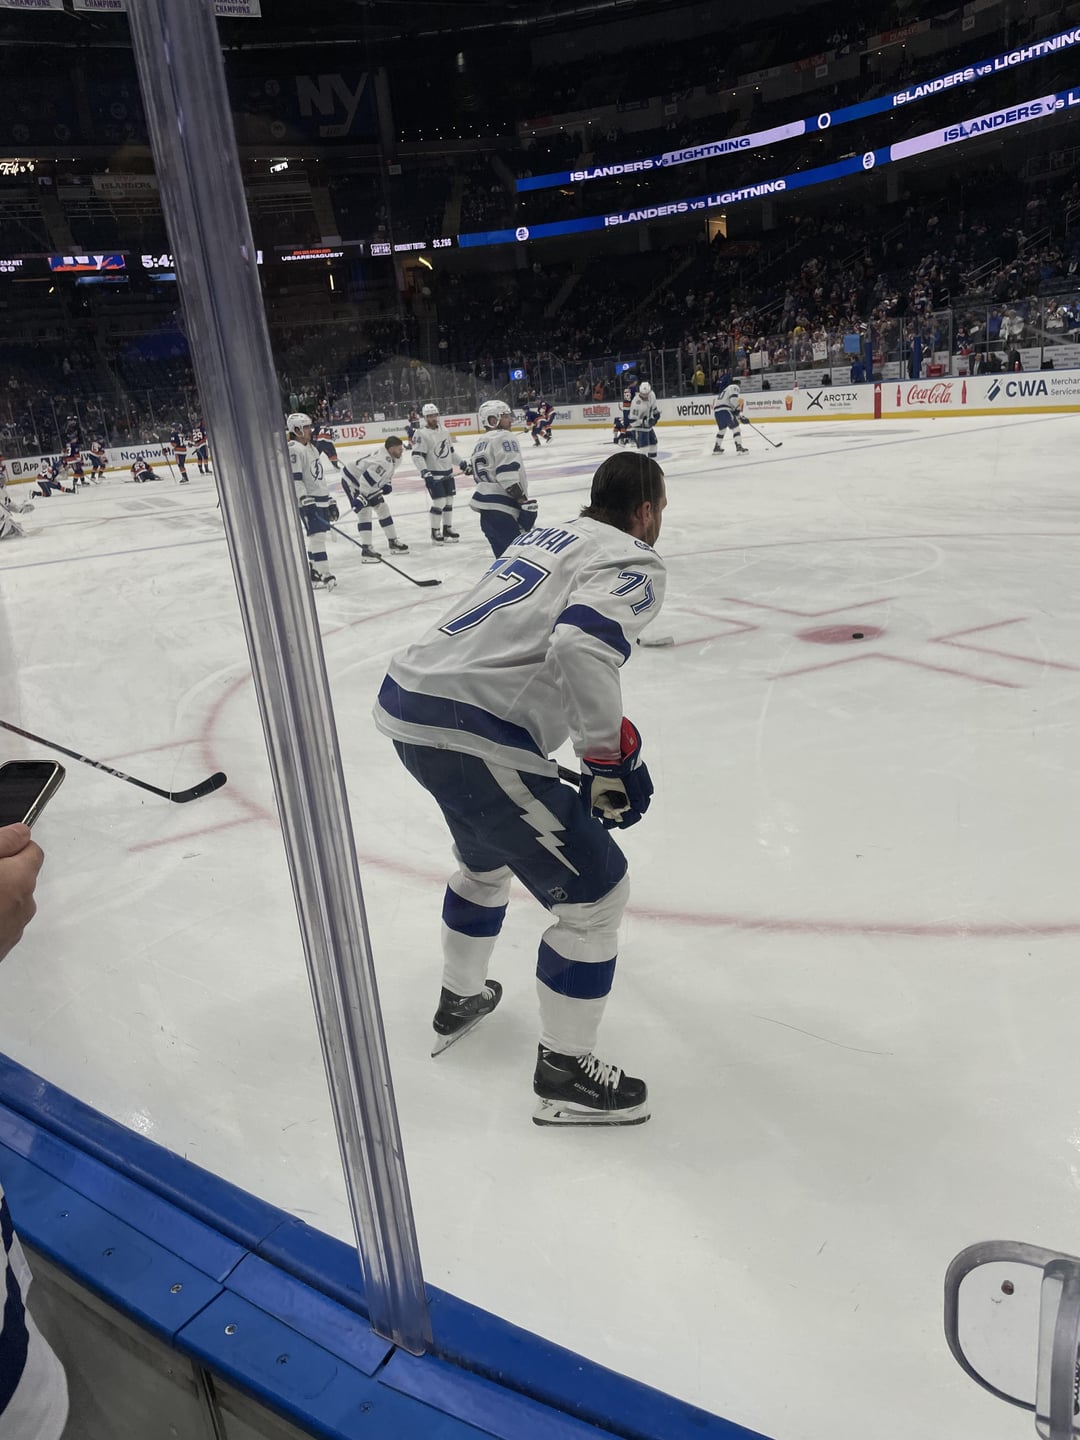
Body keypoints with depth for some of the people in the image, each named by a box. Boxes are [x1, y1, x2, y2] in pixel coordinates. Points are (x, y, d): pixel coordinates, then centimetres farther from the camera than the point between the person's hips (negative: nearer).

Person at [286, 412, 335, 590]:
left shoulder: (310, 447, 16)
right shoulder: (294, 449, -14)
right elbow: (294, 478, -20)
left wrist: (329, 500, 23)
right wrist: (305, 500, -26)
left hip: (320, 498, 10)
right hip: (308, 500, -10)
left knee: (319, 535, 12)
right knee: (317, 535, -12)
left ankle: (312, 571, 21)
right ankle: (324, 575, -12)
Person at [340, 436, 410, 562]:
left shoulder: (394, 458, -4)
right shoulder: (383, 461, -35)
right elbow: (367, 479, -39)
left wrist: (387, 483, 3)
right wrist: (361, 497, -39)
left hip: (367, 483, 10)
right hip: (352, 480, -10)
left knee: (382, 508, 12)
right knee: (365, 512, -17)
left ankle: (394, 542, 23)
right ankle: (366, 549, -16)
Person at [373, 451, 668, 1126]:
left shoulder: (547, 533, 21)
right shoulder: (635, 563, -5)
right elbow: (583, 646, -25)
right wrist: (613, 757, -14)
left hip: (408, 702, 10)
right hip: (471, 736, -10)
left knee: (488, 853, 34)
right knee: (596, 891, 4)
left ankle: (459, 1000, 52)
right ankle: (565, 1071, 19)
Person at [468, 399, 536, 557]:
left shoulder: (479, 443, 23)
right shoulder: (503, 437, -7)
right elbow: (508, 475, -18)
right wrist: (523, 500, -16)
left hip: (485, 504, 10)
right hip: (502, 508, -10)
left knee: (503, 554, 16)